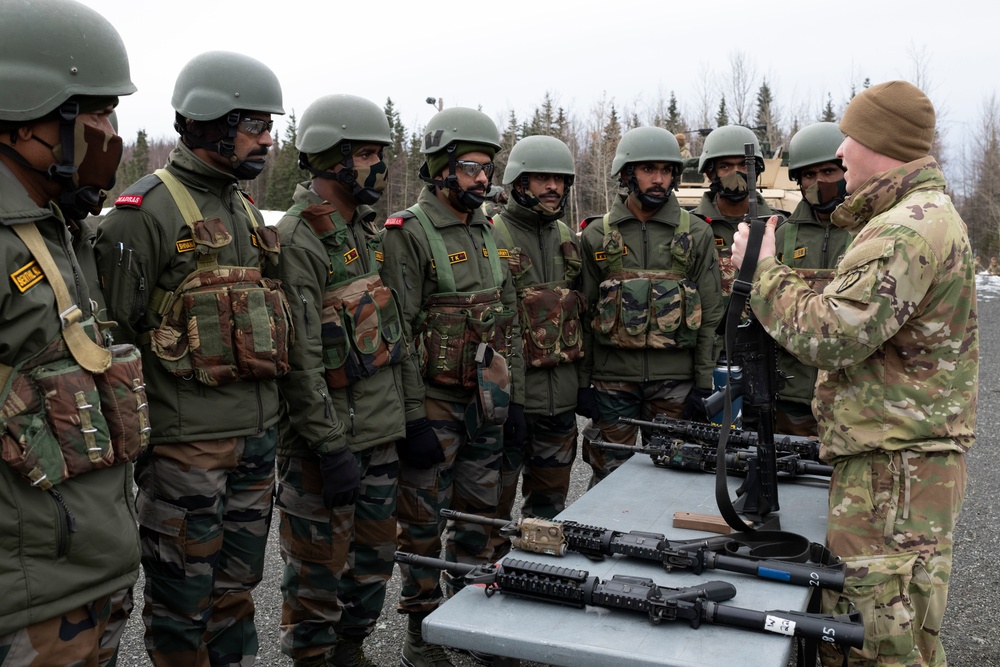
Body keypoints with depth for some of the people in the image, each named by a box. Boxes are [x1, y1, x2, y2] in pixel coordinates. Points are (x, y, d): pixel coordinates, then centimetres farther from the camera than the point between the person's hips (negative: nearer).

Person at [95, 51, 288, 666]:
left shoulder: (246, 210, 14)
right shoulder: (144, 212, -11)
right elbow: (117, 334, -12)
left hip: (257, 436, 7)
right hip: (186, 442, -7)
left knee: (238, 584, 18)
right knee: (182, 595, 7)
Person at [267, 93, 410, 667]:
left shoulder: (366, 232, 12)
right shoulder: (297, 242, -17)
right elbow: (299, 359, -21)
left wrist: (402, 414, 17)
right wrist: (331, 448, -21)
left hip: (381, 432, 9)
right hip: (329, 439, -9)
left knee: (374, 554, 19)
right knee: (320, 564, 7)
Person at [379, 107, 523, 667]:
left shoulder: (489, 234, 12)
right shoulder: (407, 234, -11)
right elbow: (395, 335, -16)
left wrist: (515, 399, 11)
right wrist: (411, 419, -19)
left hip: (486, 407, 7)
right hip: (433, 406, -7)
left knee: (480, 516, 16)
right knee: (423, 525, 5)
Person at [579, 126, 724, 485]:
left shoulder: (696, 233, 3)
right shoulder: (597, 235, 4)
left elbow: (710, 314, 2)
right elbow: (583, 315, 6)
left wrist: (704, 383, -2)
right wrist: (582, 381, 2)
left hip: (675, 379, 0)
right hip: (613, 378, 0)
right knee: (609, 477, 7)